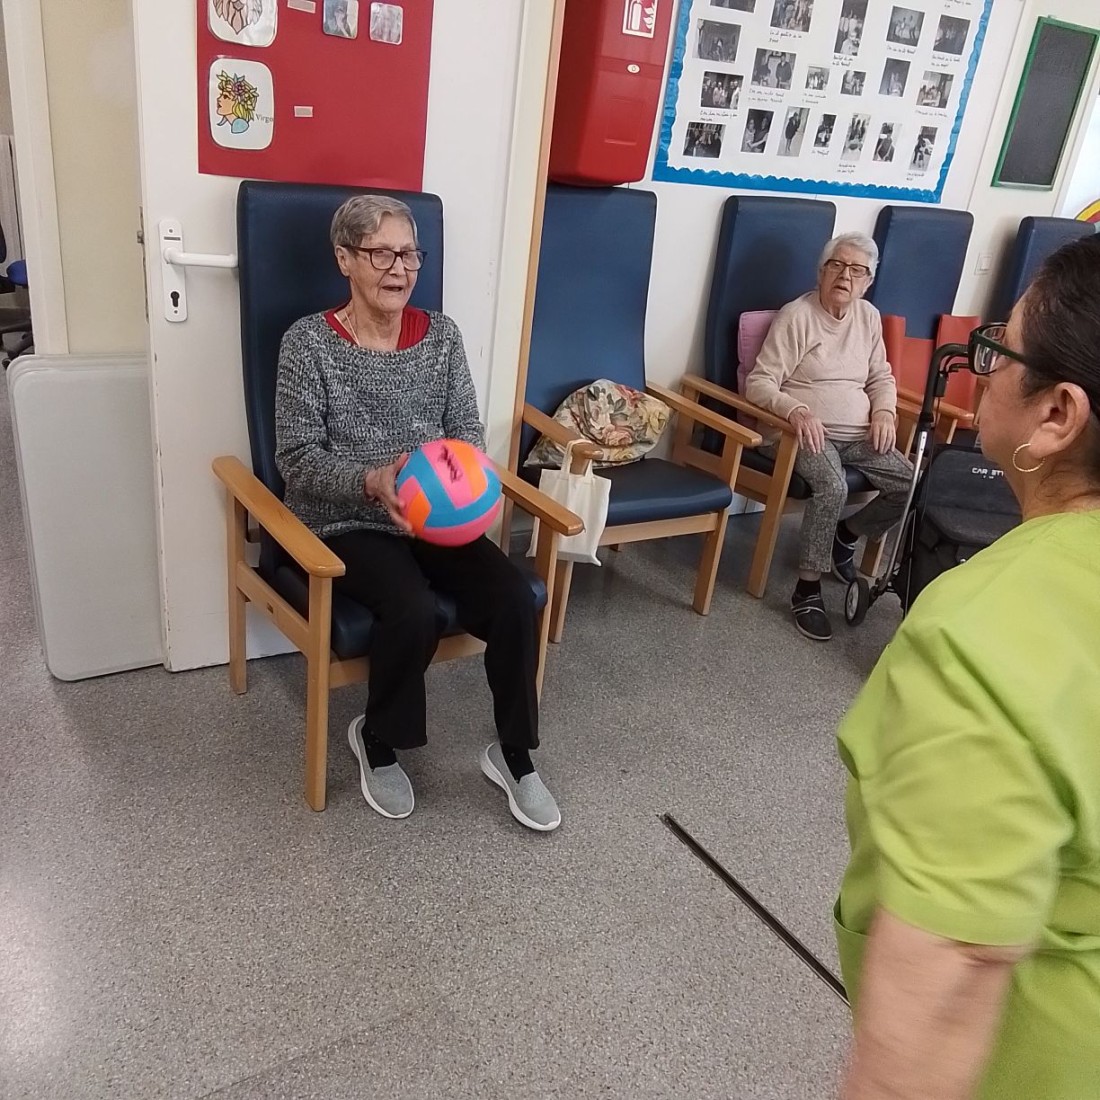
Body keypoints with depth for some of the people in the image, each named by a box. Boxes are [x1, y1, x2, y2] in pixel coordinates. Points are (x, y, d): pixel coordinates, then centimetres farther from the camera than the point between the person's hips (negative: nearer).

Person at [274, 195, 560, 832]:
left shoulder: (442, 335, 5)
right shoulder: (309, 342, -7)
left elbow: (468, 429, 6)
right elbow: (298, 457, -10)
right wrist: (370, 480, -28)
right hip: (346, 523, -4)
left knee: (516, 600, -19)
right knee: (415, 612, -30)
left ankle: (515, 755, 4)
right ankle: (376, 742, 2)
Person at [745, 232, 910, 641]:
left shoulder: (869, 316, 12)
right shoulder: (796, 315, -9)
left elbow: (881, 377, 21)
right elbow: (759, 382, -14)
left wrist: (883, 411, -1)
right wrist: (796, 411, -31)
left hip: (858, 436, 7)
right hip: (808, 432, -7)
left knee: (911, 485, -10)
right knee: (832, 487, -34)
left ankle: (845, 535, 17)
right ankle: (807, 590, -21)